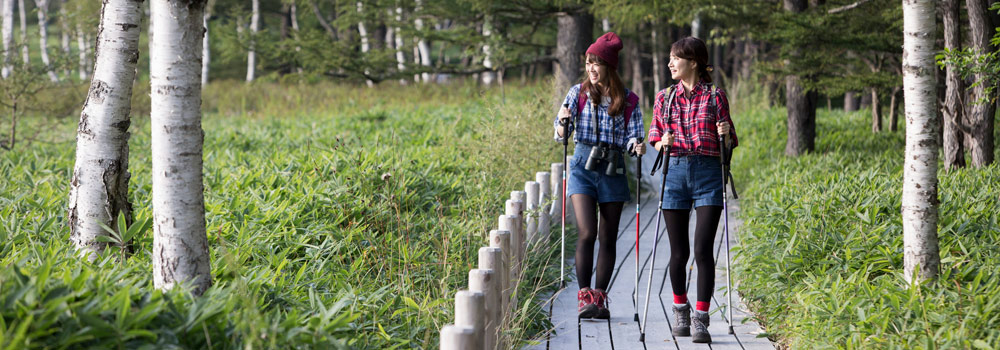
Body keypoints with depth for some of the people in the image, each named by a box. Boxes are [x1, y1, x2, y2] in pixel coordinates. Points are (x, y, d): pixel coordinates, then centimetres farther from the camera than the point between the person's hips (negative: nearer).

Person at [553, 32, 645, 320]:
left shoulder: (628, 101, 4)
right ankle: (584, 296, -7)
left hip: (613, 170, 1)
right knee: (587, 233, -13)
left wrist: (636, 146, -21)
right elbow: (561, 133, 0)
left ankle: (600, 296, 13)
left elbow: (632, 136, 1)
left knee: (608, 238, 5)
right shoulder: (578, 93, 4)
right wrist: (563, 123, -22)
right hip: (583, 167, -1)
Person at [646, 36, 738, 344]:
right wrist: (663, 143, -9)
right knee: (679, 251, 6)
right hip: (675, 172, 2)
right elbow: (654, 139, 13)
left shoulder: (715, 97, 4)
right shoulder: (664, 97, 10)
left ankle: (701, 318, -7)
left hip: (708, 173, -2)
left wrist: (726, 134, -13)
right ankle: (680, 310, 27)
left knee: (703, 250, -10)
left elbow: (729, 144, 9)